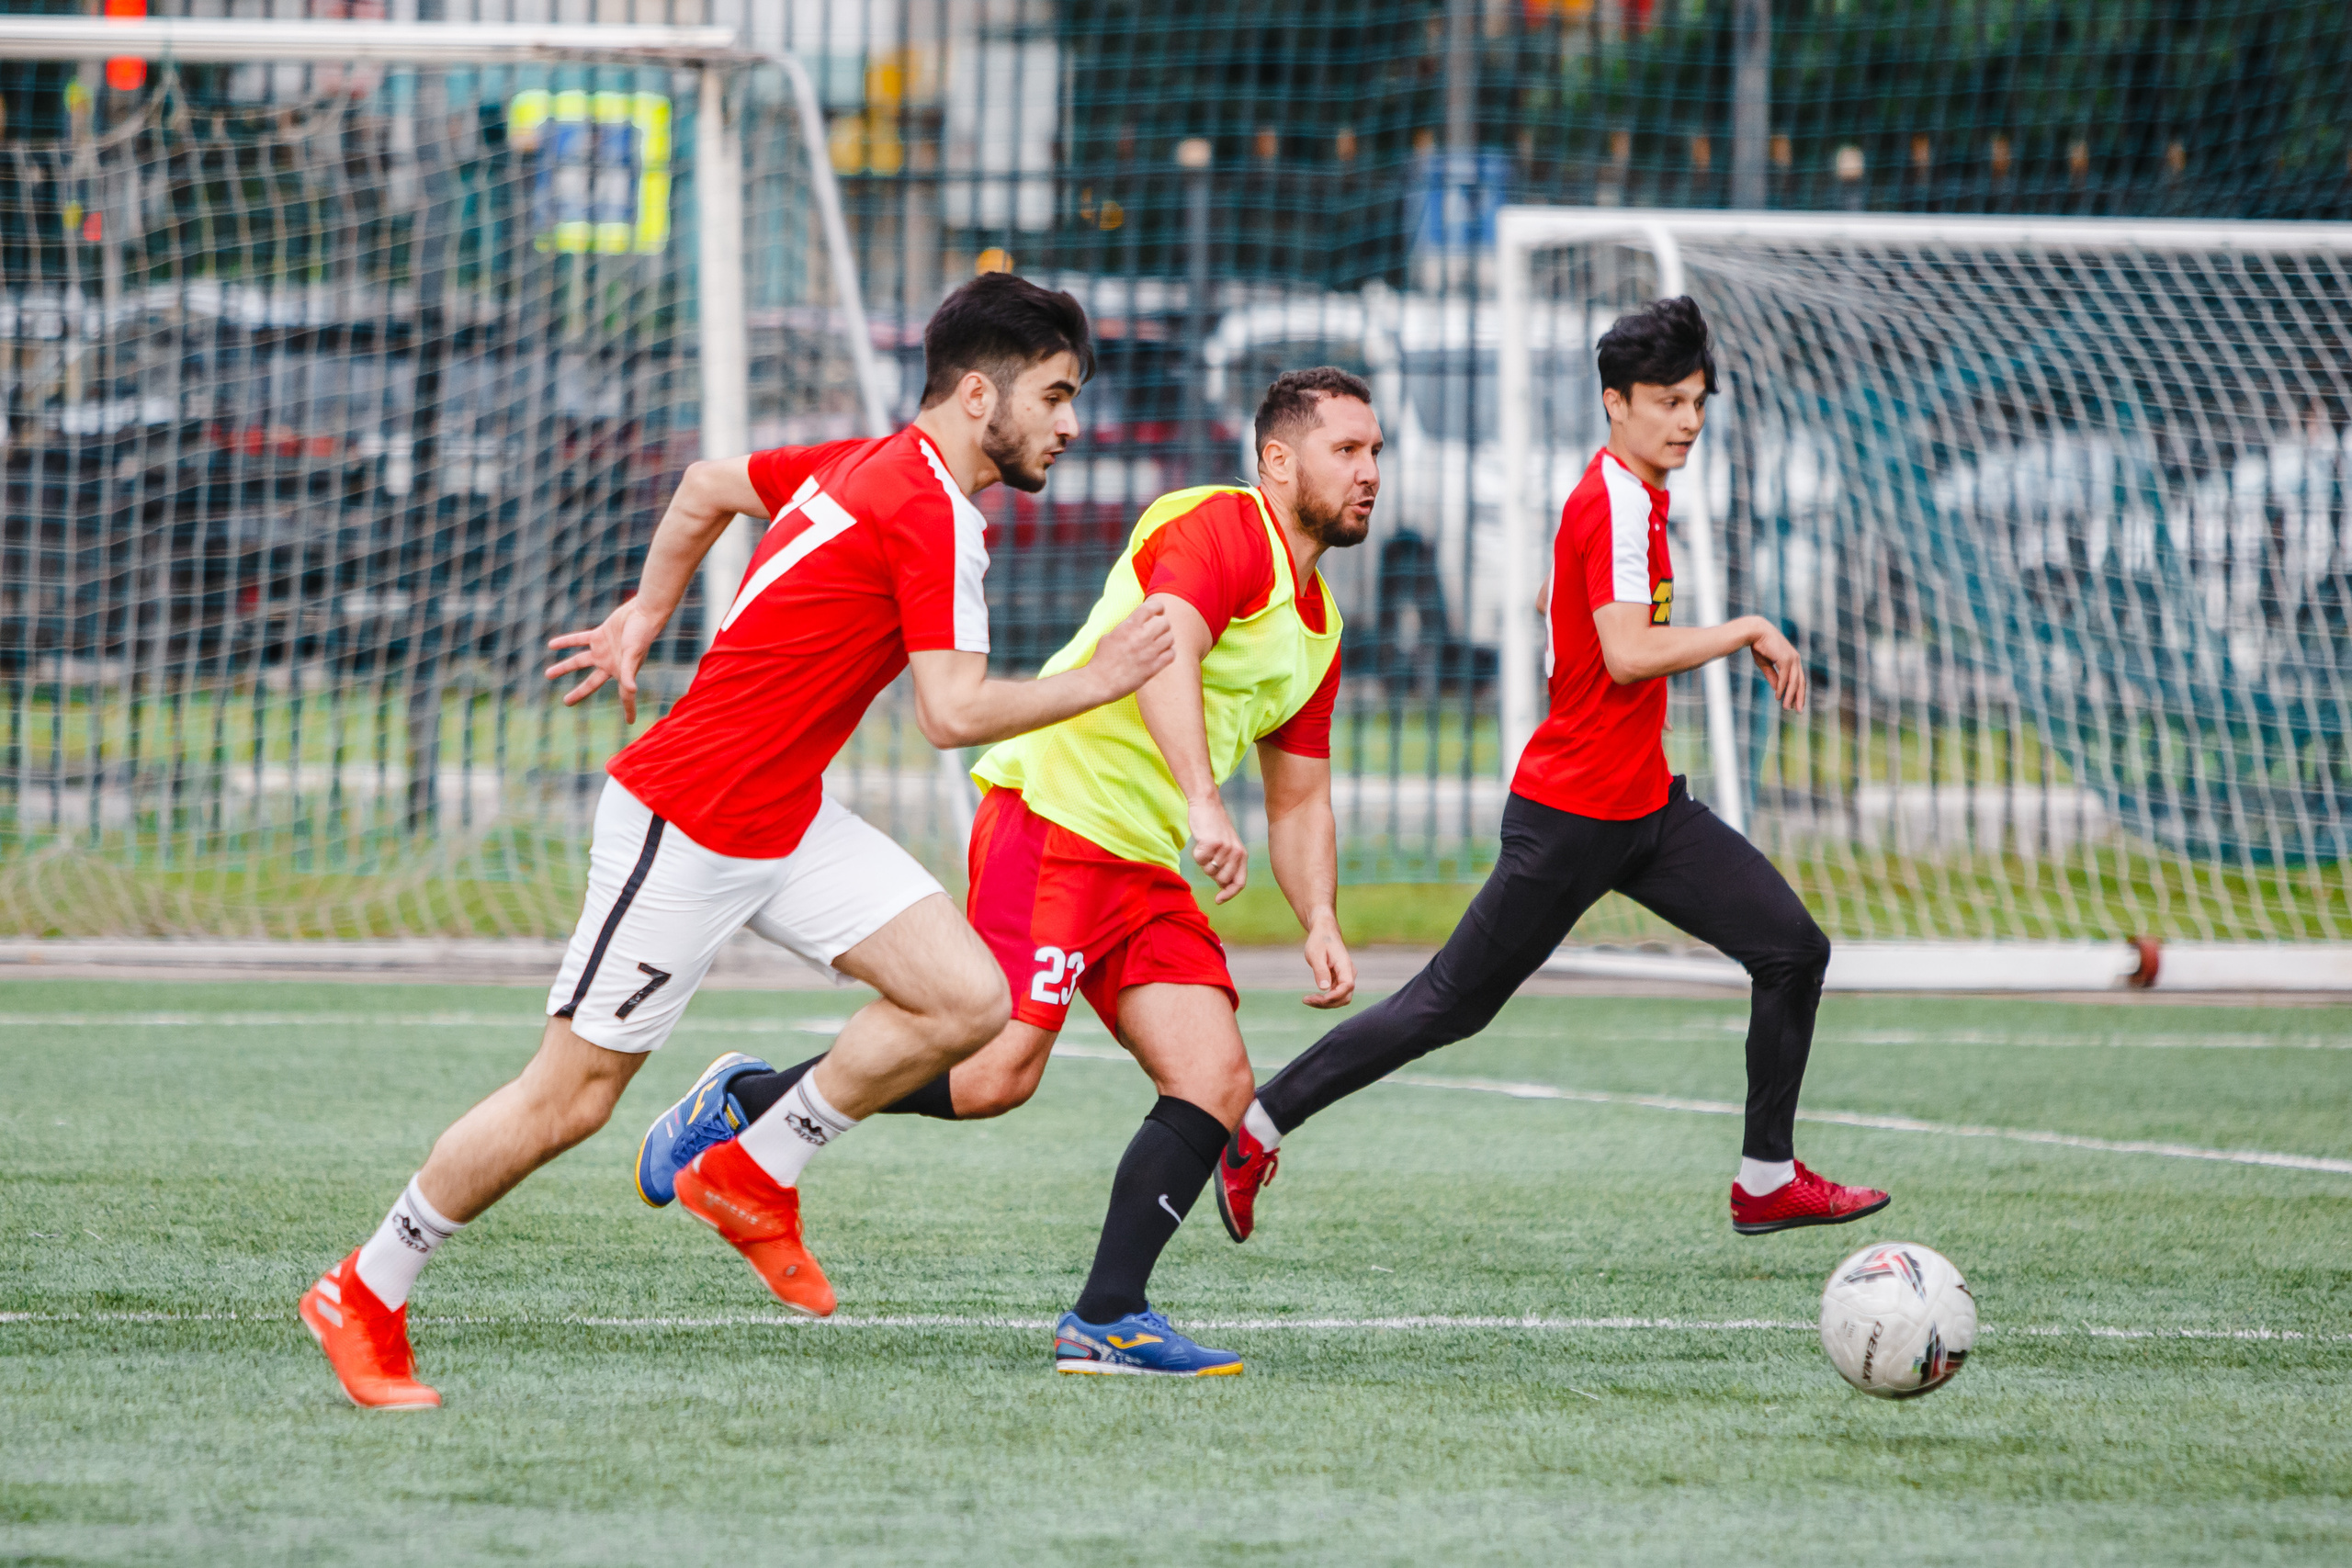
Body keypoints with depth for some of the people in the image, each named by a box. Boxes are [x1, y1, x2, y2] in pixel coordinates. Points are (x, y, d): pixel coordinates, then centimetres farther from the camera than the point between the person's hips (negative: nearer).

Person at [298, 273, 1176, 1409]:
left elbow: (709, 486, 23)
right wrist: (1099, 683, -16)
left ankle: (752, 1176, 12)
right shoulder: (934, 514, -19)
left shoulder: (867, 465, 9)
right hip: (688, 823, -9)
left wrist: (648, 612, 31)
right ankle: (364, 1297, 14)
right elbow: (953, 714, -25)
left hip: (783, 823, 9)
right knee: (571, 1100, -2)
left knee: (967, 999, -5)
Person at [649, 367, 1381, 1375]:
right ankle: (746, 1102, -1)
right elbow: (1162, 650, -26)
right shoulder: (1221, 528, -8)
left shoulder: (1317, 627, 21)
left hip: (1144, 870, 9)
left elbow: (1299, 801, 26)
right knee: (996, 1070, -19)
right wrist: (1202, 801, -37)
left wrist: (1320, 925, 10)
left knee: (1218, 1082, -7)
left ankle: (1107, 1320, -6)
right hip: (1053, 812, -9)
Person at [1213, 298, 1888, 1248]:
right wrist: (1749, 631, -20)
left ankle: (1767, 1179, 6)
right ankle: (1258, 1126, 8)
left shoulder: (1630, 495, 12)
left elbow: (1552, 601, 29)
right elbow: (1628, 653, -30)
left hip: (1644, 807, 10)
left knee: (1793, 949, 1)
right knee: (1451, 1006, -3)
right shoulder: (1615, 504, -18)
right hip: (1572, 814, -10)